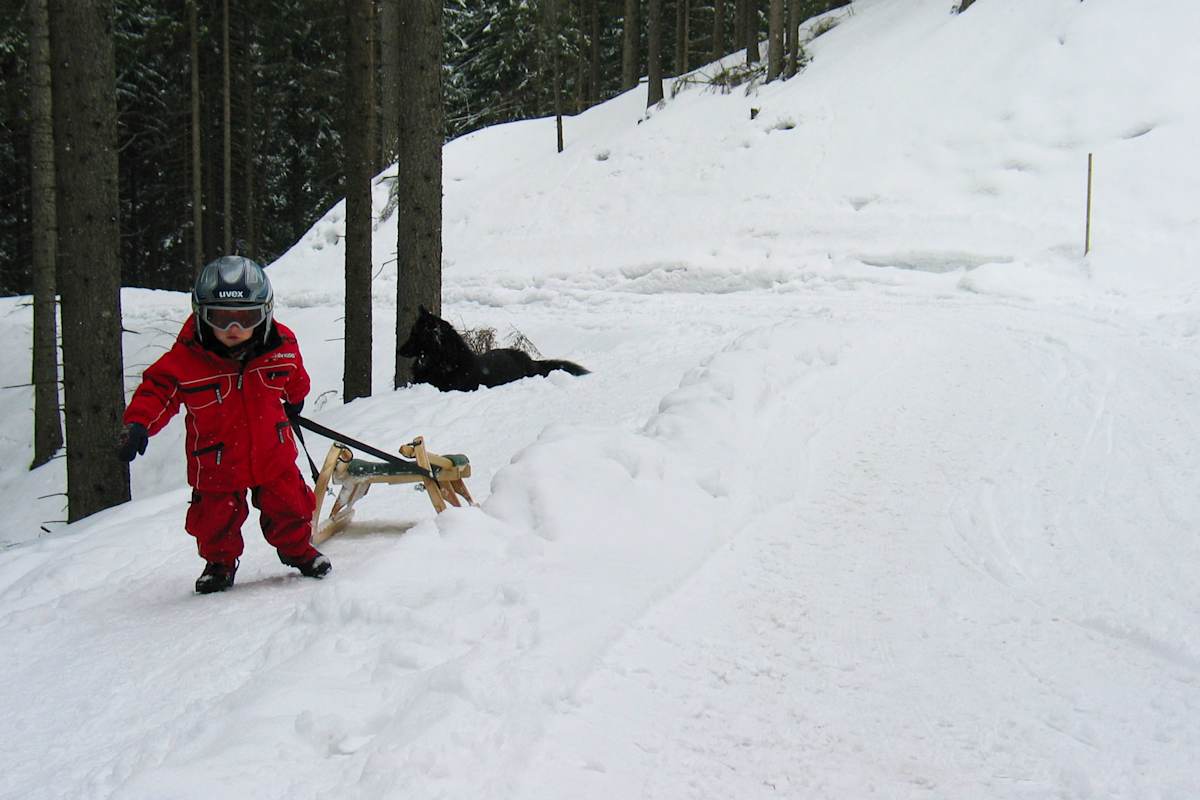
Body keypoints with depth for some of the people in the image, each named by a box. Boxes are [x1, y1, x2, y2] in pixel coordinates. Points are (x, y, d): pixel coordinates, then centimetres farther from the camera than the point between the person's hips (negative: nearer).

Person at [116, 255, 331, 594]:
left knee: (289, 506, 12)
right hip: (216, 462, -2)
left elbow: (295, 377, 11)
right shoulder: (185, 358, -21)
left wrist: (294, 401, 30)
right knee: (217, 518, 9)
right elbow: (157, 389, -15)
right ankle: (220, 562, 38)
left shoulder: (282, 346, -11)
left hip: (273, 455, 2)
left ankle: (298, 548, 40)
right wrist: (138, 423, -32)